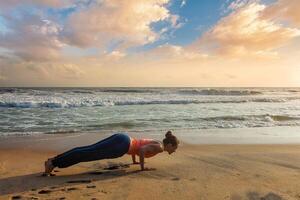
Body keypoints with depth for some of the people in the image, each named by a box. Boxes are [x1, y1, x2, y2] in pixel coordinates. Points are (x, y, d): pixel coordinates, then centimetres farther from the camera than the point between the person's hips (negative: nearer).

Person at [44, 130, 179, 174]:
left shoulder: (155, 142, 24)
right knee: (88, 154, -10)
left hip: (120, 139, 8)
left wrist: (134, 160, 35)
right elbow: (142, 150, -22)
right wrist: (142, 167, -9)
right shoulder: (160, 147, -3)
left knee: (88, 150, 6)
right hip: (122, 144, -8)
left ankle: (54, 160, 10)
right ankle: (54, 163, -8)